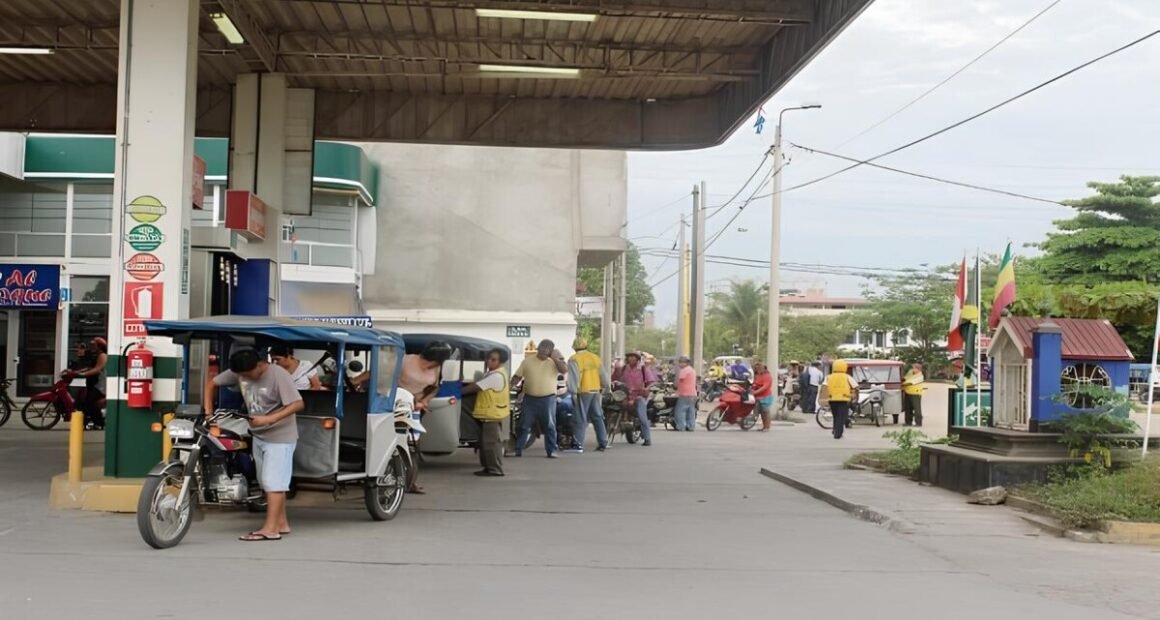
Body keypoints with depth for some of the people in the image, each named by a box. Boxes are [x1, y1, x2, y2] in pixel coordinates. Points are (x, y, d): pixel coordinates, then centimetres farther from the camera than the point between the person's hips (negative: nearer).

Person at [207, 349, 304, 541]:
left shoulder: (278, 375, -22)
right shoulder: (239, 372, -3)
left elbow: (297, 404, -26)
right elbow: (213, 383, 9)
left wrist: (269, 419, -33)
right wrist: (208, 411, 0)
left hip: (279, 437, -7)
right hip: (258, 436, 8)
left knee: (273, 481, -11)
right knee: (268, 482, 11)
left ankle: (270, 529, -14)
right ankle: (281, 523, 19)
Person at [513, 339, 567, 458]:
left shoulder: (554, 361, 2)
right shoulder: (527, 361, 4)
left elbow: (565, 369, -15)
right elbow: (517, 377, 5)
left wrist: (555, 358, -15)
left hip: (548, 399, 0)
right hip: (530, 398, 1)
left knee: (549, 426, 4)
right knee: (524, 426, 4)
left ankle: (551, 450, 11)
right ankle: (517, 449, 8)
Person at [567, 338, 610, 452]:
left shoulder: (574, 360, -8)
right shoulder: (595, 357, 9)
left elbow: (573, 378, -15)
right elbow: (603, 375, 12)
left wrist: (573, 392, -13)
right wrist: (604, 388, 21)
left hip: (583, 392, -5)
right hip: (596, 391, 5)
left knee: (581, 419, -3)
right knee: (598, 417, 13)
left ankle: (579, 445, -6)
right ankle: (603, 443, 14)